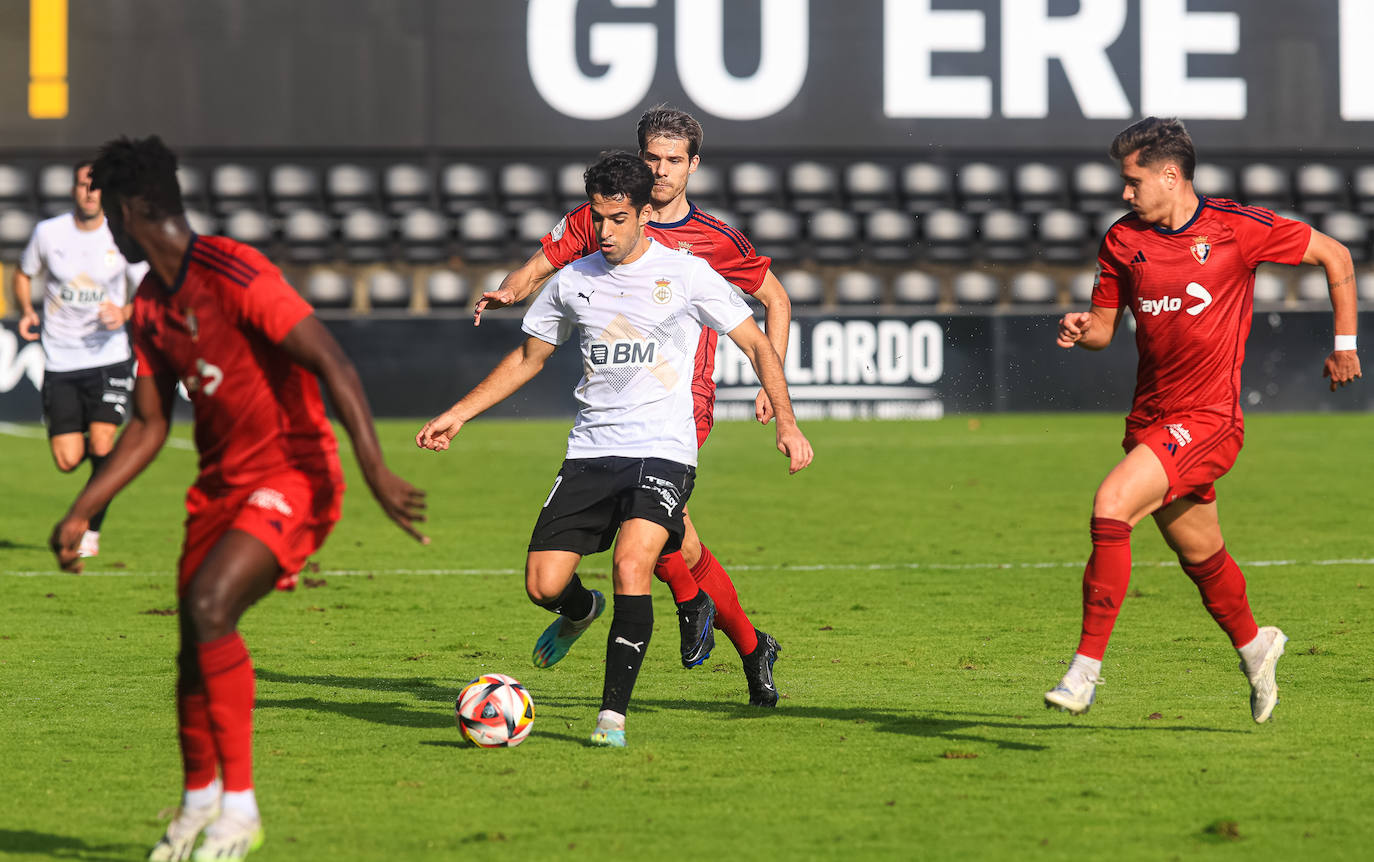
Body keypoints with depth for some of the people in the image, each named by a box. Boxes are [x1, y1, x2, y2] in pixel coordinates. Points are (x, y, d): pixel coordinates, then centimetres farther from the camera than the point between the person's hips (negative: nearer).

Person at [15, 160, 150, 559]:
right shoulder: (48, 232, -2)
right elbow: (24, 274, 15)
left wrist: (125, 313, -17)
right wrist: (27, 310, -4)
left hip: (109, 357, -1)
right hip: (60, 360, 1)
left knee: (101, 446, -17)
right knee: (68, 461, -3)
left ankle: (91, 530, 3)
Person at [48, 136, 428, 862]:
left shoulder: (235, 276, -19)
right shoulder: (148, 309, 8)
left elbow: (334, 365, -24)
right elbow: (147, 428, 16)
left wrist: (376, 471, -32)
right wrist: (80, 514, 10)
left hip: (291, 477, -8)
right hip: (221, 482, 8)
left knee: (208, 608, -25)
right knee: (194, 638, 7)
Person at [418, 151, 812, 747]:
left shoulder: (686, 275, -2)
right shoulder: (573, 280, 9)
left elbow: (758, 345, 3)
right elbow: (528, 357, 22)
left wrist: (786, 420, -9)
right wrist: (458, 414, 17)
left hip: (662, 452, -4)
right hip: (590, 452, 4)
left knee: (630, 567, -27)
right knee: (543, 584, -6)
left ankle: (614, 712, -19)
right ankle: (581, 611, 33)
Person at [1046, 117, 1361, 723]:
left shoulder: (1237, 228, -9)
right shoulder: (1123, 240, 4)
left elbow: (1335, 257, 2)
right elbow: (1106, 325, 11)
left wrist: (1344, 345, 2)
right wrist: (1081, 330, -13)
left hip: (1208, 419, -6)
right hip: (1150, 417, 6)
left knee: (1111, 505, -24)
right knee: (1199, 554, 17)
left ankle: (1087, 667, -23)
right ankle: (1253, 645, 47)